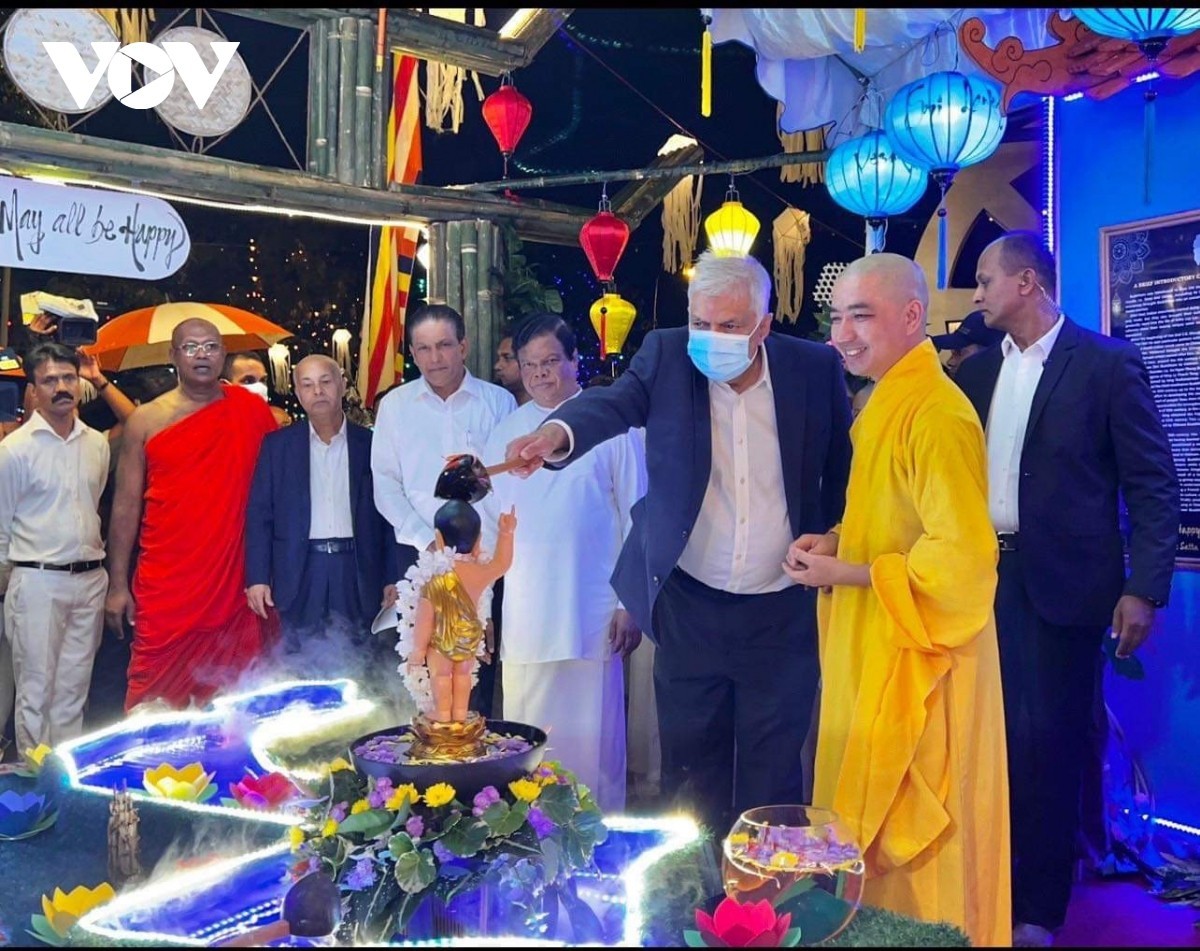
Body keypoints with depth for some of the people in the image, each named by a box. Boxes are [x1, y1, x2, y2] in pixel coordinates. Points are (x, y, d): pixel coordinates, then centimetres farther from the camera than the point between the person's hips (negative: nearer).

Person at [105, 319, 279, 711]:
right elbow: (126, 505, 5)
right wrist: (117, 585, 2)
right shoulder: (146, 420, 3)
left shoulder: (252, 410, 4)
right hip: (166, 591, -1)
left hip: (236, 588, 1)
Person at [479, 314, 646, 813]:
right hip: (524, 616, 3)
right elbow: (489, 520, 14)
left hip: (592, 615, -3)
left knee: (592, 738, 4)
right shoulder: (505, 431, 11)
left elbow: (637, 517, 0)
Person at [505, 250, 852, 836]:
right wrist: (558, 431, -44)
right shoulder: (666, 355, -5)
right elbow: (614, 402, -23)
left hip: (782, 612, 0)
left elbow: (842, 465, 8)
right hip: (689, 606, 1)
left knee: (772, 773, 13)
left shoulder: (816, 367, -4)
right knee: (690, 767, 14)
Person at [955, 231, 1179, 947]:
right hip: (980, 577, 5)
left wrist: (1144, 589, -12)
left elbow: (1154, 484, -7)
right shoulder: (978, 371, 10)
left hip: (1058, 585, -5)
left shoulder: (1107, 362, -5)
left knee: (1048, 746, 3)